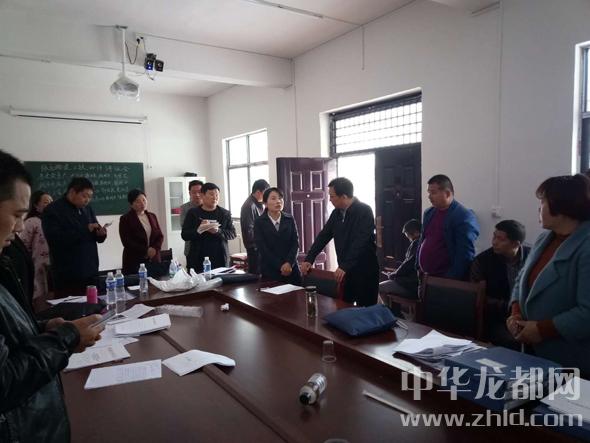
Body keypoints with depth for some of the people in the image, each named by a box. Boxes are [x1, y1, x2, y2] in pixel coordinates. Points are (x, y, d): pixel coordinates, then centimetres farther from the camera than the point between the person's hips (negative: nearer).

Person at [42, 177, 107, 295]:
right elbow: (55, 239, -19)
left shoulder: (87, 209, 14)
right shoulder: (52, 211, -6)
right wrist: (85, 230, -21)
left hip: (90, 272, 6)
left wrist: (101, 234, -4)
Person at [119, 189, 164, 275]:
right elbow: (127, 242, -9)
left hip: (154, 259, 4)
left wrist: (155, 248, -10)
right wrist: (146, 251, -16)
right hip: (134, 261, -4)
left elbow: (160, 235, 10)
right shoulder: (125, 219, -2)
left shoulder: (152, 216, 13)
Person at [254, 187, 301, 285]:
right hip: (270, 270, -2)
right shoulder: (259, 222, -1)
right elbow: (262, 248, -7)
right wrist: (280, 266, -14)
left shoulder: (290, 219, 8)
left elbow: (295, 243, 1)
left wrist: (289, 263, -14)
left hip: (291, 269, 2)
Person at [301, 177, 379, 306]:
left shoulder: (364, 211, -15)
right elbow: (323, 236, 9)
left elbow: (360, 242, -25)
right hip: (345, 271, 6)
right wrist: (309, 259, 0)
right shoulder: (336, 213, 7)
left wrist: (344, 266, -33)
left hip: (365, 271, -6)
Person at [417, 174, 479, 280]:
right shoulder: (428, 213, 10)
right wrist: (418, 268, 11)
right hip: (425, 277, 6)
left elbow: (465, 255, -17)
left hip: (446, 281, -6)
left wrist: (451, 280, -18)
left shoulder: (464, 216, -13)